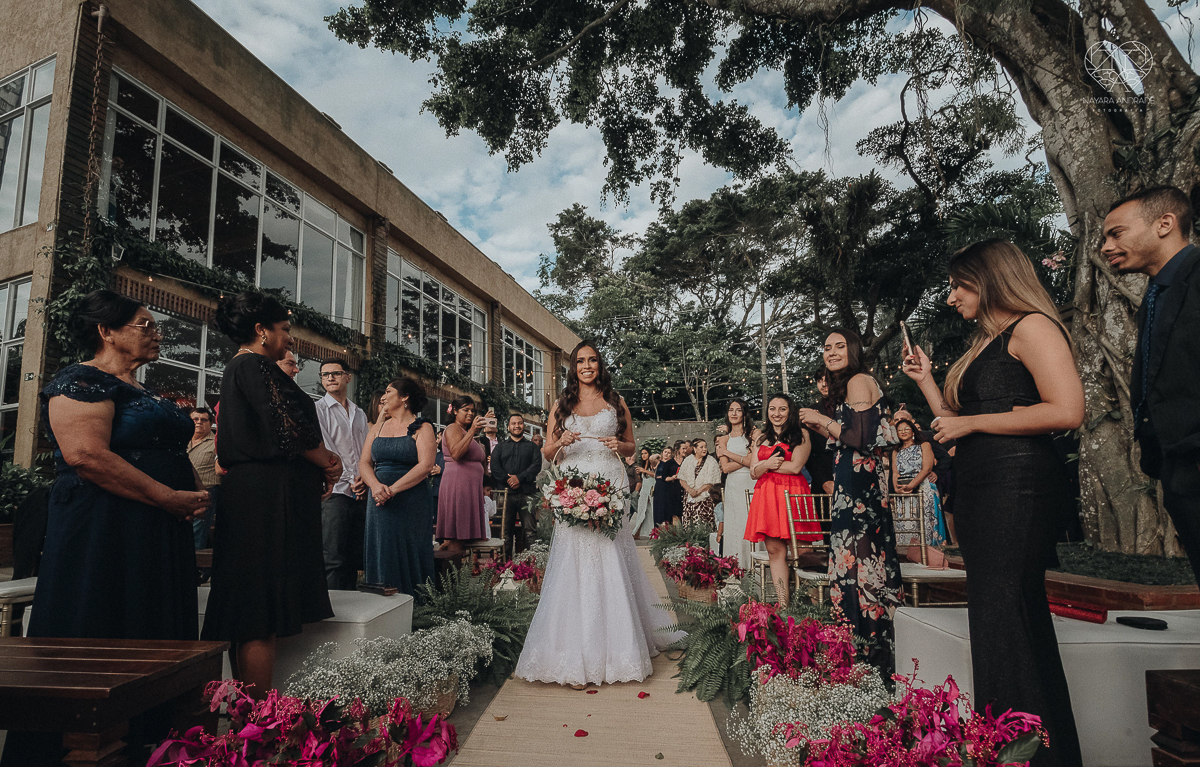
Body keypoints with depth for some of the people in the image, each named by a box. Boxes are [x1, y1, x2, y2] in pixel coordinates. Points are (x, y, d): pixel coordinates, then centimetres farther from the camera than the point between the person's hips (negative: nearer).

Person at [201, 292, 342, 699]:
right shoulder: (255, 366, -11)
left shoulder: (237, 368, 20)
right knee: (263, 618, -6)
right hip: (270, 496, -11)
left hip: (250, 493, 11)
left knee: (250, 612, 14)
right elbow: (289, 428, -21)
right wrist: (327, 463, -4)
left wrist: (321, 460, 5)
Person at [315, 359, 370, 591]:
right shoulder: (318, 410, 2)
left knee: (354, 557, 8)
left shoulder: (359, 414, 18)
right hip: (335, 491, -5)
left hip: (360, 494, 5)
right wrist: (350, 480, -12)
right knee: (334, 559, -6)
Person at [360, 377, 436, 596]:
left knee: (409, 556, -1)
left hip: (412, 502, -4)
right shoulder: (377, 428, 16)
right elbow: (364, 463, 7)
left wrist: (392, 489, -18)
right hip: (380, 504, 5)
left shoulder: (422, 428, -1)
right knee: (381, 558, 5)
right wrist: (376, 486, -13)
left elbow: (425, 466, -12)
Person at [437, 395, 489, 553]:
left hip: (470, 486, 9)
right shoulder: (453, 429, -3)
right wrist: (472, 431, -23)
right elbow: (456, 454, -23)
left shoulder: (466, 431, 23)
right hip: (457, 483, -9)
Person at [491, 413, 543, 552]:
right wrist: (507, 479, -11)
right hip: (506, 492, 1)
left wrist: (520, 477, -12)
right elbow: (494, 466, 4)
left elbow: (537, 465, 0)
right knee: (505, 529, 3)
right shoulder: (500, 447, 19)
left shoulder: (532, 447, 16)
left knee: (530, 530, -4)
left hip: (527, 492, -1)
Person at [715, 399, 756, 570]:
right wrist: (745, 459, -7)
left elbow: (752, 462, -5)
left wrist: (727, 452, -2)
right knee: (734, 525, 0)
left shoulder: (753, 434, 6)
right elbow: (725, 468, 1)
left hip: (750, 484, -2)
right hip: (732, 486, 2)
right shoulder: (724, 439, 13)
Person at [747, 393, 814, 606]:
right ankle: (783, 603, -3)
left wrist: (762, 465, 1)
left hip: (792, 492, -3)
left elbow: (795, 467, -7)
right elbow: (753, 473, 15)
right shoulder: (761, 437, 20)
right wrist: (767, 464, -7)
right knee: (774, 550, -3)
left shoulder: (801, 435, 6)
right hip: (766, 494, 4)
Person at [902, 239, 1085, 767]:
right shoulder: (982, 346, 23)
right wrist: (926, 381, 17)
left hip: (1016, 486, -9)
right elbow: (956, 424, 23)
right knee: (998, 621, 12)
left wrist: (971, 422, -13)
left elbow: (1066, 411, -18)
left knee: (1003, 625, -7)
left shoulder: (1031, 327, -4)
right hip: (977, 493, 9)